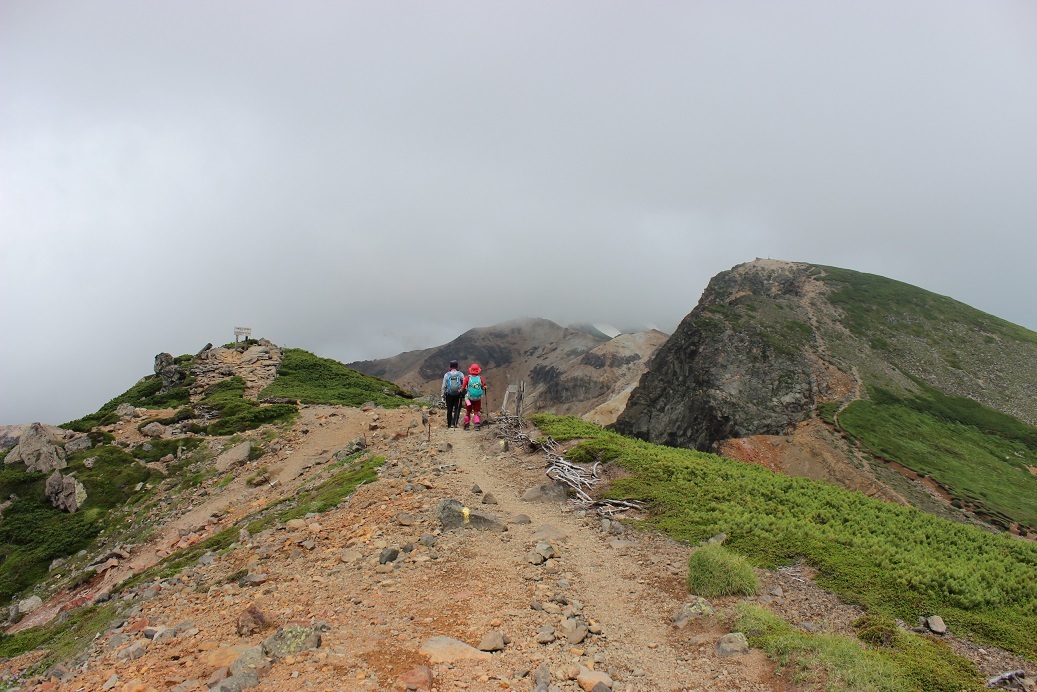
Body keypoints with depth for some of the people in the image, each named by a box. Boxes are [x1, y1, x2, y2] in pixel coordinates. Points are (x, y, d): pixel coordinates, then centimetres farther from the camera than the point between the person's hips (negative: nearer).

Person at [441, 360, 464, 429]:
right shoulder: (460, 374, -1)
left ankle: (449, 424, 18)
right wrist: (464, 392, 8)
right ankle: (454, 423, -9)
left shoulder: (447, 375, 0)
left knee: (449, 410, 11)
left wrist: (443, 396, 5)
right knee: (457, 409, 5)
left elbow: (444, 386, 0)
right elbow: (464, 384, -2)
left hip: (449, 395, 1)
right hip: (458, 394, -1)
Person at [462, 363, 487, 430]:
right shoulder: (480, 378, -5)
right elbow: (484, 387, -11)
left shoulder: (467, 377, -7)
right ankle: (477, 425, -3)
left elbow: (463, 387, -14)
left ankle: (466, 425, 21)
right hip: (478, 399, 0)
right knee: (476, 412, 13)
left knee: (468, 412, 18)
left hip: (469, 398, 0)